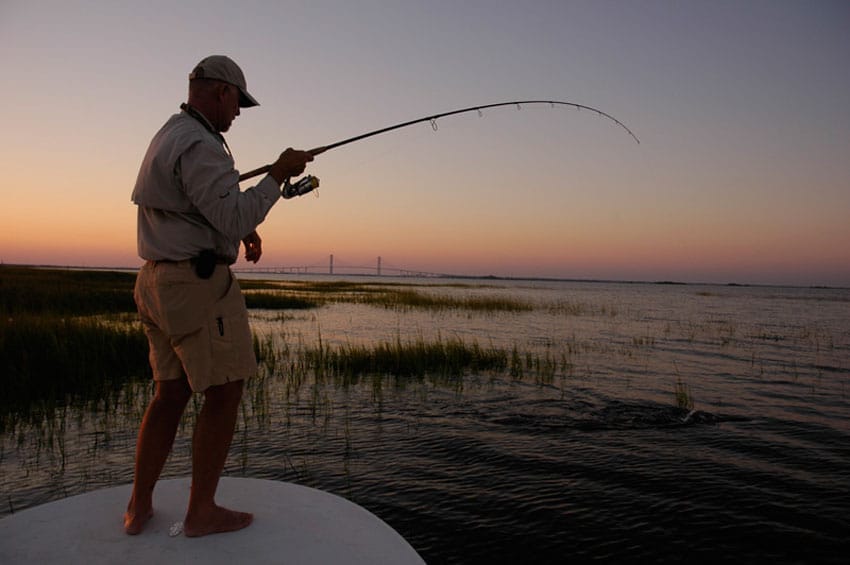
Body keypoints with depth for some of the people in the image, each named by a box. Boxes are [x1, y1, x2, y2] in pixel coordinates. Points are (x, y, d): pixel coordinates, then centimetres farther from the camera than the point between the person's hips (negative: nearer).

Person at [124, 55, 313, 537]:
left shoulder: (169, 136, 20)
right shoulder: (199, 144, -14)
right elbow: (234, 218, -21)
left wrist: (245, 227, 13)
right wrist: (279, 174, -12)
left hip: (160, 280, 10)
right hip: (199, 282, -10)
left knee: (172, 392, 14)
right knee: (224, 392, -1)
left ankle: (140, 507, 22)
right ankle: (202, 511, 8)